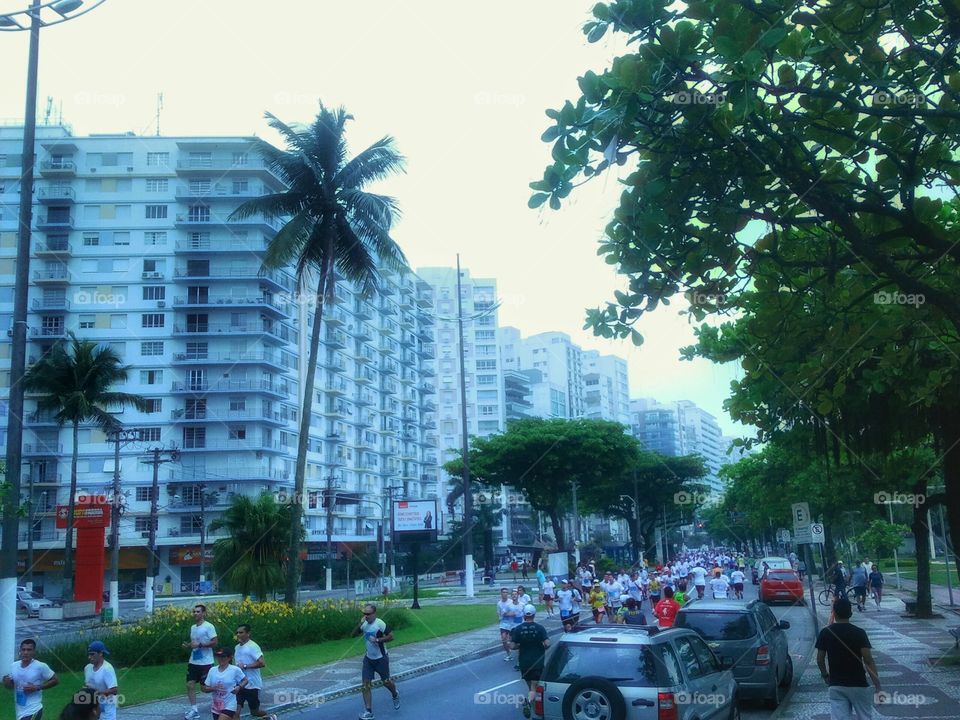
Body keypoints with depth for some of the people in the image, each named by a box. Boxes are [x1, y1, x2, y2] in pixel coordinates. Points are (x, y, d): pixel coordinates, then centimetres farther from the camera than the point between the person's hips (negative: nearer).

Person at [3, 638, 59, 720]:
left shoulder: (41, 666, -13)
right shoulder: (13, 666, 2)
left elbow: (55, 680, -5)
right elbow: (10, 686, 15)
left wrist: (37, 688, -16)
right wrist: (7, 683, -9)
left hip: (32, 711, -6)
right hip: (19, 712, 7)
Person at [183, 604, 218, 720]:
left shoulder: (209, 626, -13)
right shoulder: (192, 627, 10)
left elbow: (214, 643, -16)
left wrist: (200, 645, -23)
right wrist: (188, 645, -1)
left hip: (206, 662, -7)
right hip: (193, 662, 7)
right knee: (190, 685, 2)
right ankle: (194, 710, 10)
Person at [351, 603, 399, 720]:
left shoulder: (380, 624, -20)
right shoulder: (364, 624, -2)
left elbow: (391, 636, -19)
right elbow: (354, 634, -4)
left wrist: (377, 640, -26)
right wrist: (360, 624, -18)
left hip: (381, 658, -5)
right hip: (368, 658, 5)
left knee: (386, 682, 10)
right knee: (366, 684, -4)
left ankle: (395, 696, 43)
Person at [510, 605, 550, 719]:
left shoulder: (518, 629, -5)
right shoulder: (540, 628, -8)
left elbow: (513, 646, -6)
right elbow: (547, 644, -14)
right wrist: (543, 648, 7)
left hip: (524, 662, 2)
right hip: (538, 662, -2)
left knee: (530, 685, 22)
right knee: (534, 687, -2)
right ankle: (529, 701, -26)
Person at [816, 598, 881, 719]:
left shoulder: (825, 633, -3)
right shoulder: (859, 633, -10)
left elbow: (820, 659, 2)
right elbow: (868, 661, -15)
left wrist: (825, 675, 21)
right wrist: (878, 686, -10)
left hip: (836, 685, 1)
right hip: (858, 684, -1)